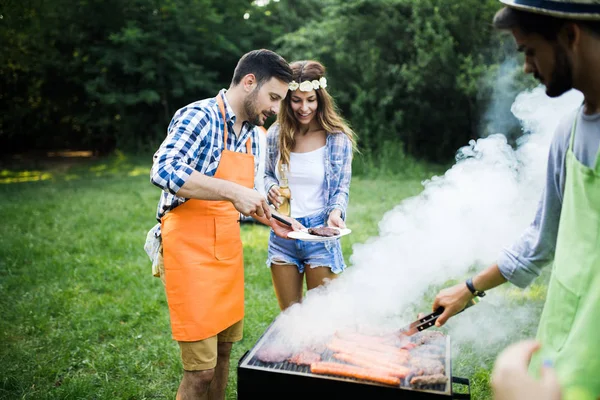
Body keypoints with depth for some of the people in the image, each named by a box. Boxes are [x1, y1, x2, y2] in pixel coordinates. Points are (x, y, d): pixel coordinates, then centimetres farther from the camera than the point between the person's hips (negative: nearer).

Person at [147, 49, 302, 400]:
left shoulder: (254, 134, 11)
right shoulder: (199, 117, -13)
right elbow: (164, 171, -30)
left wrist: (270, 218, 4)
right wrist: (233, 192, -34)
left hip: (229, 250, 8)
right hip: (190, 252, -7)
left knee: (224, 351, 17)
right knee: (201, 369, -1)